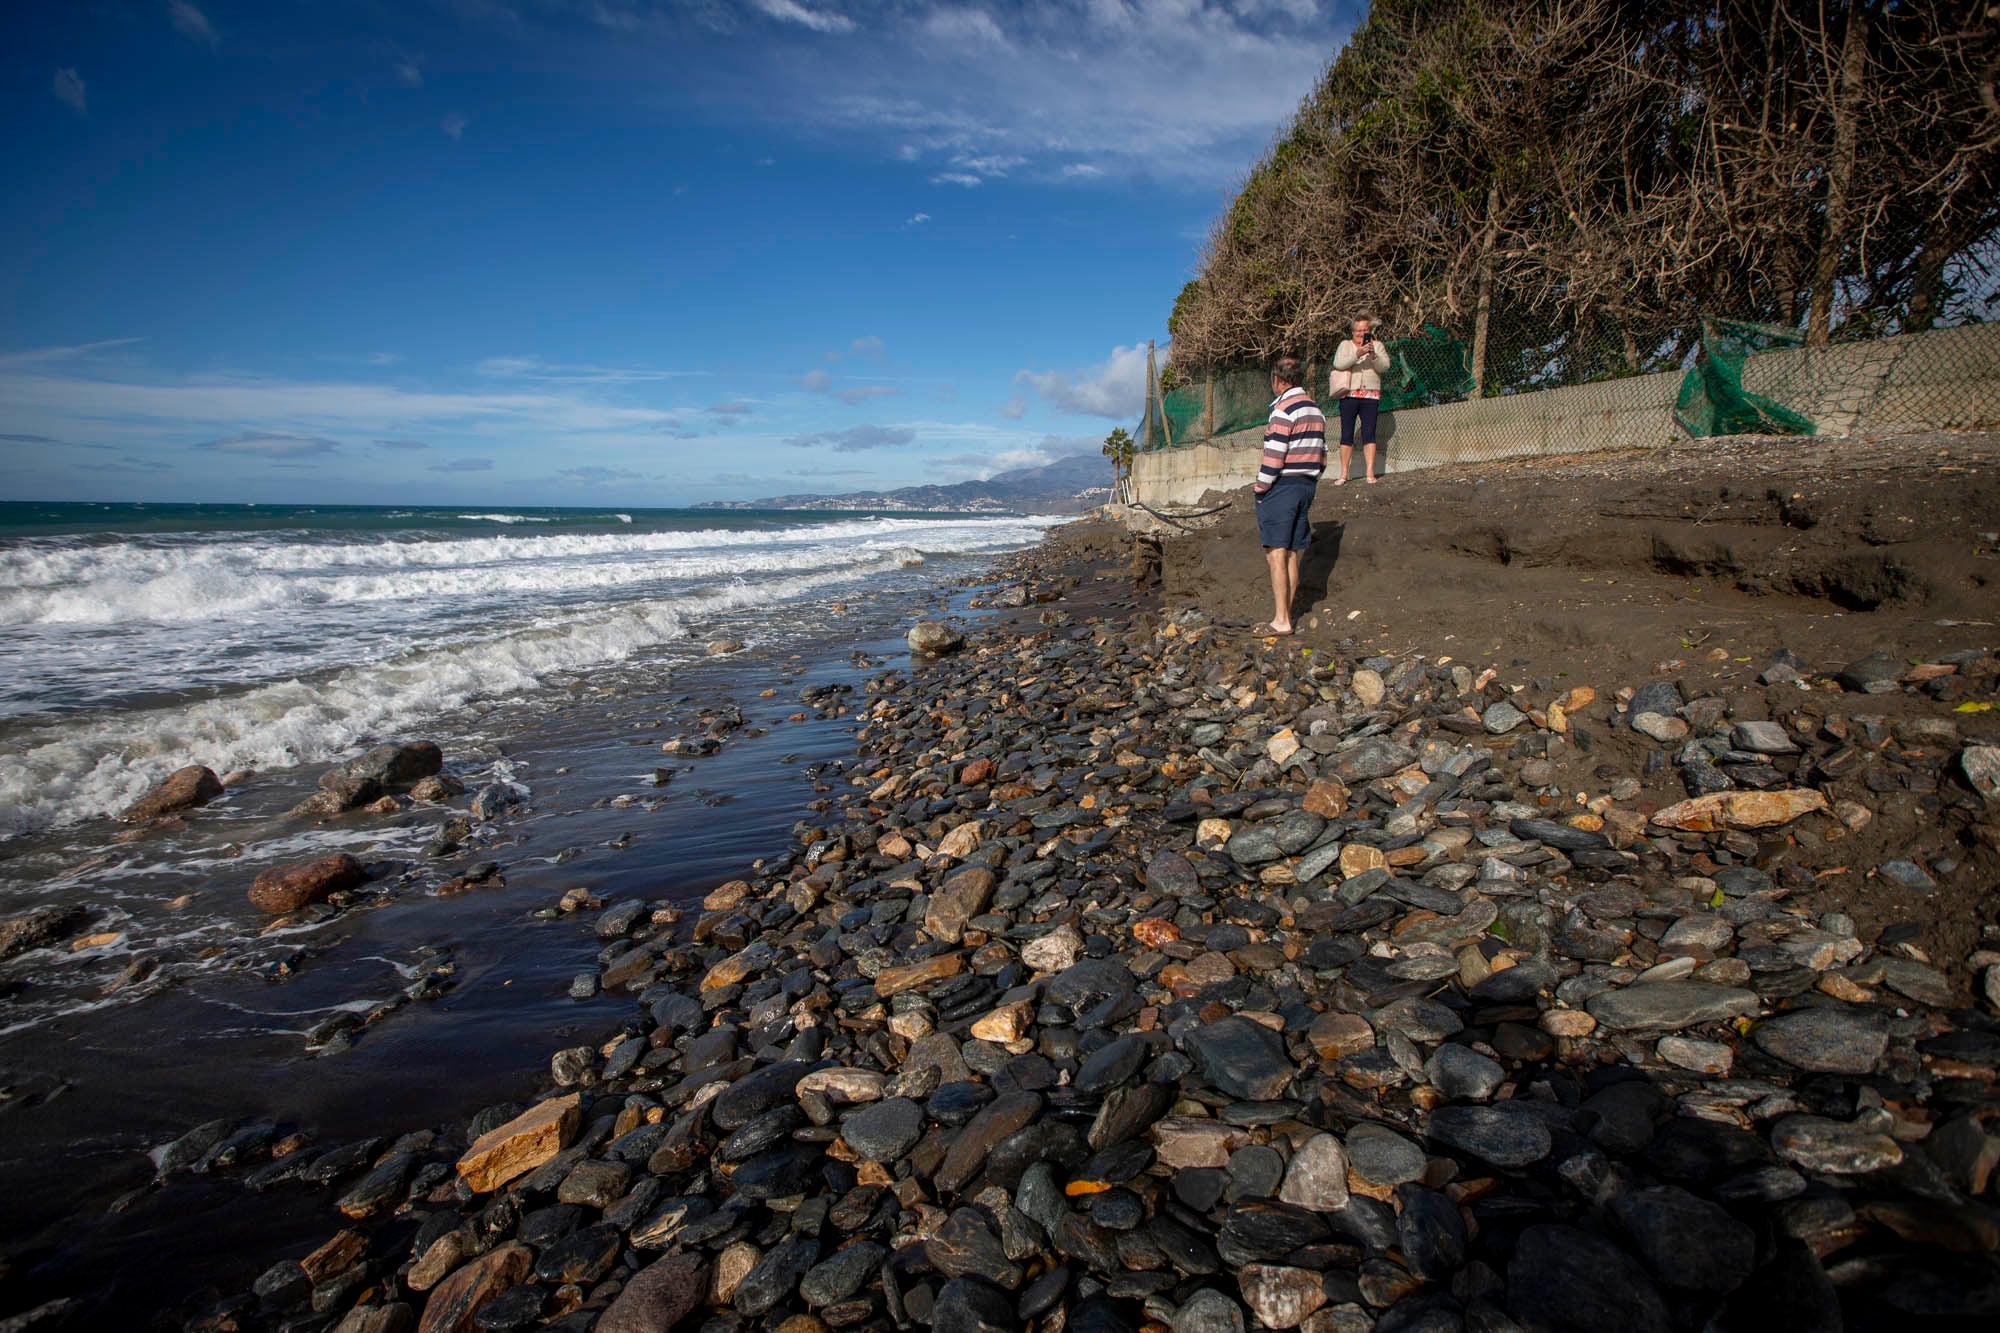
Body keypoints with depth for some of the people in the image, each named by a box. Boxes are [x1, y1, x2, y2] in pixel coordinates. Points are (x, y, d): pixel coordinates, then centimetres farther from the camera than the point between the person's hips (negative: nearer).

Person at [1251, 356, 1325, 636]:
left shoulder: (1284, 410, -12)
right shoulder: (1316, 410, 16)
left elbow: (1274, 455, -17)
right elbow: (1321, 454, 16)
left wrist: (1260, 487, -8)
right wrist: (1310, 483, 20)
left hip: (1282, 487, -9)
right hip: (1306, 486, 9)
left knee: (1276, 554, -8)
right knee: (1292, 555, 10)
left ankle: (1280, 621, -10)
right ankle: (1285, 614, 14)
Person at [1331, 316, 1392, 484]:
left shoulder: (1377, 345, 12)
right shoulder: (1345, 344, 10)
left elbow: (1384, 367, 0)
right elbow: (1338, 363, -8)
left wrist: (1373, 355, -18)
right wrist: (1357, 354, -22)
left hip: (1370, 396, 0)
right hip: (1349, 394, 0)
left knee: (1369, 434, -5)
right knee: (1346, 434, -1)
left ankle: (1370, 473, -7)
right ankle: (1343, 475, 3)